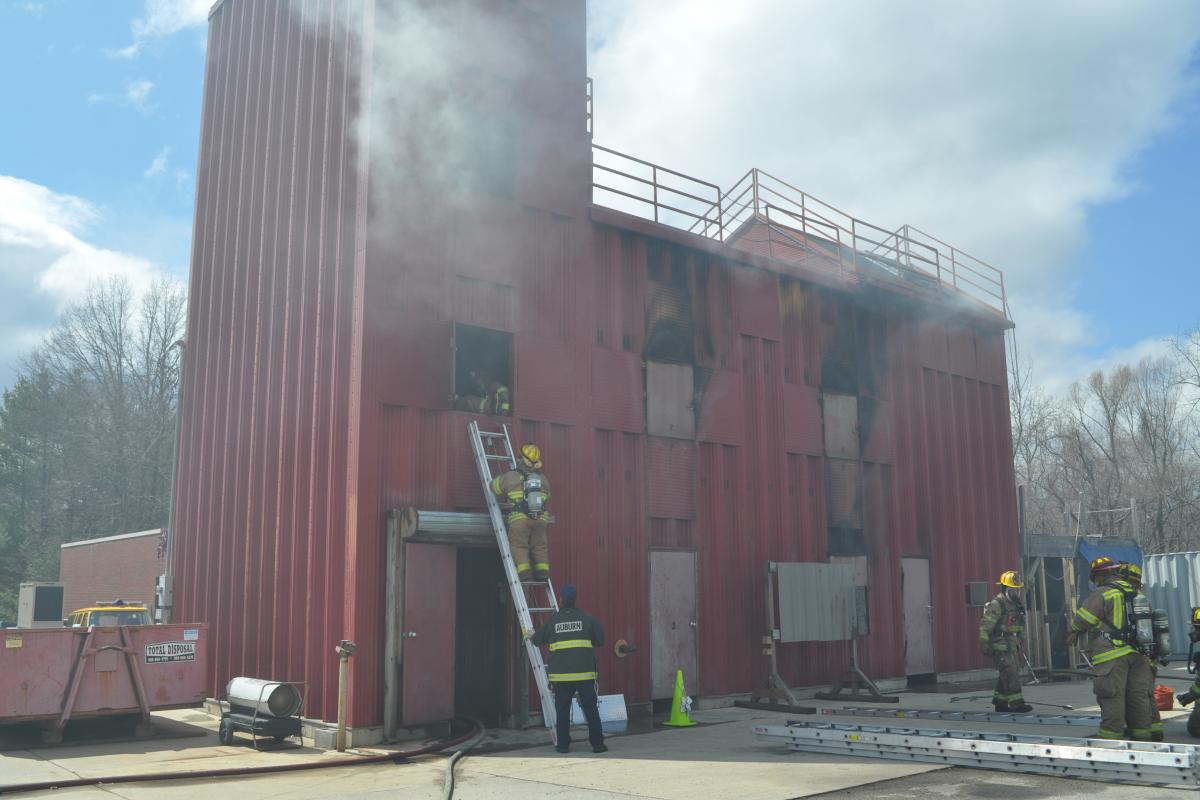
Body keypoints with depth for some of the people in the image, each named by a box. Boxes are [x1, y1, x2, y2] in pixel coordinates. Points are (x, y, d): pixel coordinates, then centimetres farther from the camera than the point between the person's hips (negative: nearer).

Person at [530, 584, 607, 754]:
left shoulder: (553, 620, 2)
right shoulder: (586, 618, 2)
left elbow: (537, 640, 11)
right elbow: (600, 639, 5)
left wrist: (530, 636, 34)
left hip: (561, 673, 0)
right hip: (585, 672, 0)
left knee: (562, 709, 9)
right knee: (590, 708, 5)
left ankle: (563, 744, 10)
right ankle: (598, 744, 4)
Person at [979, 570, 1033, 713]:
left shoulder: (1017, 605, 16)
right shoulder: (996, 604, -12)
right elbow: (985, 625, -16)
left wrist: (1019, 644, 24)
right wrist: (984, 643, -19)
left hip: (1013, 644, 9)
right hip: (1000, 645, -9)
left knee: (1005, 675, 12)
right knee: (1010, 673, -14)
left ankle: (1000, 702, 20)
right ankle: (1016, 703, -16)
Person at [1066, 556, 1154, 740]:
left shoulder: (1102, 593, -9)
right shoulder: (1136, 594, 15)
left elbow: (1083, 619, -6)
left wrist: (1074, 632, 14)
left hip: (1112, 655, -7)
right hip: (1137, 654, 7)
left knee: (1112, 698, -6)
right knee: (1138, 696, 11)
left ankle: (1111, 737, -6)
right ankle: (1141, 737, 16)